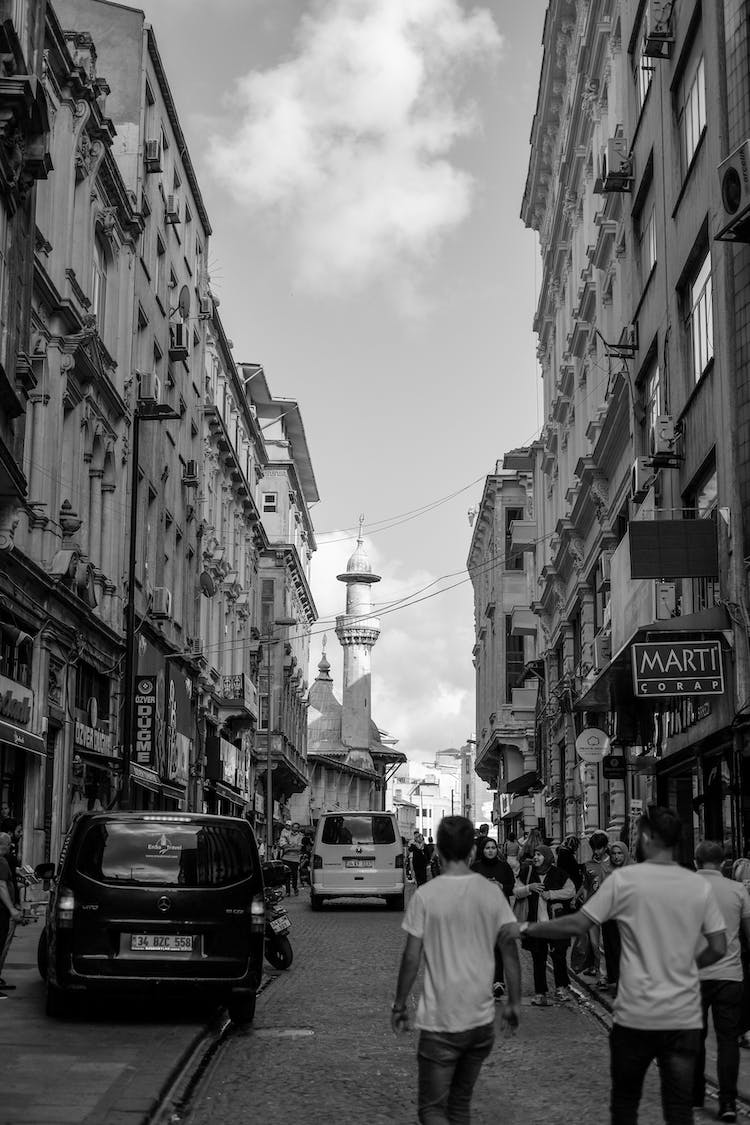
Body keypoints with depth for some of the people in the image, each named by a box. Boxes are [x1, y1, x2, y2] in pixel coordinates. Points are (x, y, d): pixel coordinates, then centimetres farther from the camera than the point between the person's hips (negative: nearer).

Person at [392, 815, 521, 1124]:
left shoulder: (425, 895, -10)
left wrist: (399, 1005, 3)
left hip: (440, 1021, -4)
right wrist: (513, 1002, 11)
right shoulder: (492, 893, -1)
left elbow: (412, 958, -8)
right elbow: (510, 950, 1)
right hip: (482, 1018, 4)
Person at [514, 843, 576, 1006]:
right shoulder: (527, 872, 4)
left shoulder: (558, 873, -1)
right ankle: (540, 993, 14)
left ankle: (561, 988, 15)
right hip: (535, 923, 2)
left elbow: (571, 890, 0)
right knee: (538, 959, 6)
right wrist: (529, 888, -13)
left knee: (559, 956, -3)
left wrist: (552, 894, -10)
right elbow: (516, 891, 6)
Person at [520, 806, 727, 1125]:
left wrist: (528, 928, 4)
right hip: (685, 1016, 2)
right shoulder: (700, 886, 0)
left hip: (636, 1014, -2)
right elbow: (718, 948, 2)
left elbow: (577, 925, -9)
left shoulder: (625, 878, -9)